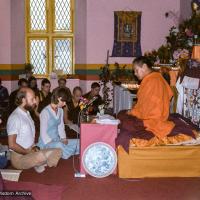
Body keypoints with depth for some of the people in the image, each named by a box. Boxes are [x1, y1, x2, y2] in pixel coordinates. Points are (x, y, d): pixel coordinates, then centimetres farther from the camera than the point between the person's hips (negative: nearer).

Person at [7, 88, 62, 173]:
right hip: (19, 157, -8)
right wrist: (28, 152, -13)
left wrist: (34, 147, 3)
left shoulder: (27, 114, 13)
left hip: (30, 151, 8)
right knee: (43, 156, -34)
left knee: (57, 151, -6)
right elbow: (12, 145, -22)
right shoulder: (15, 117, -18)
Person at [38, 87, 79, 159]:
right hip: (46, 142, -7)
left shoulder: (60, 111, 11)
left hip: (57, 141, 7)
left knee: (78, 142, -12)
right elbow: (43, 133, -13)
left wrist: (63, 138, -2)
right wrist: (51, 142, -21)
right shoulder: (45, 112, -14)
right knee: (59, 145, -38)